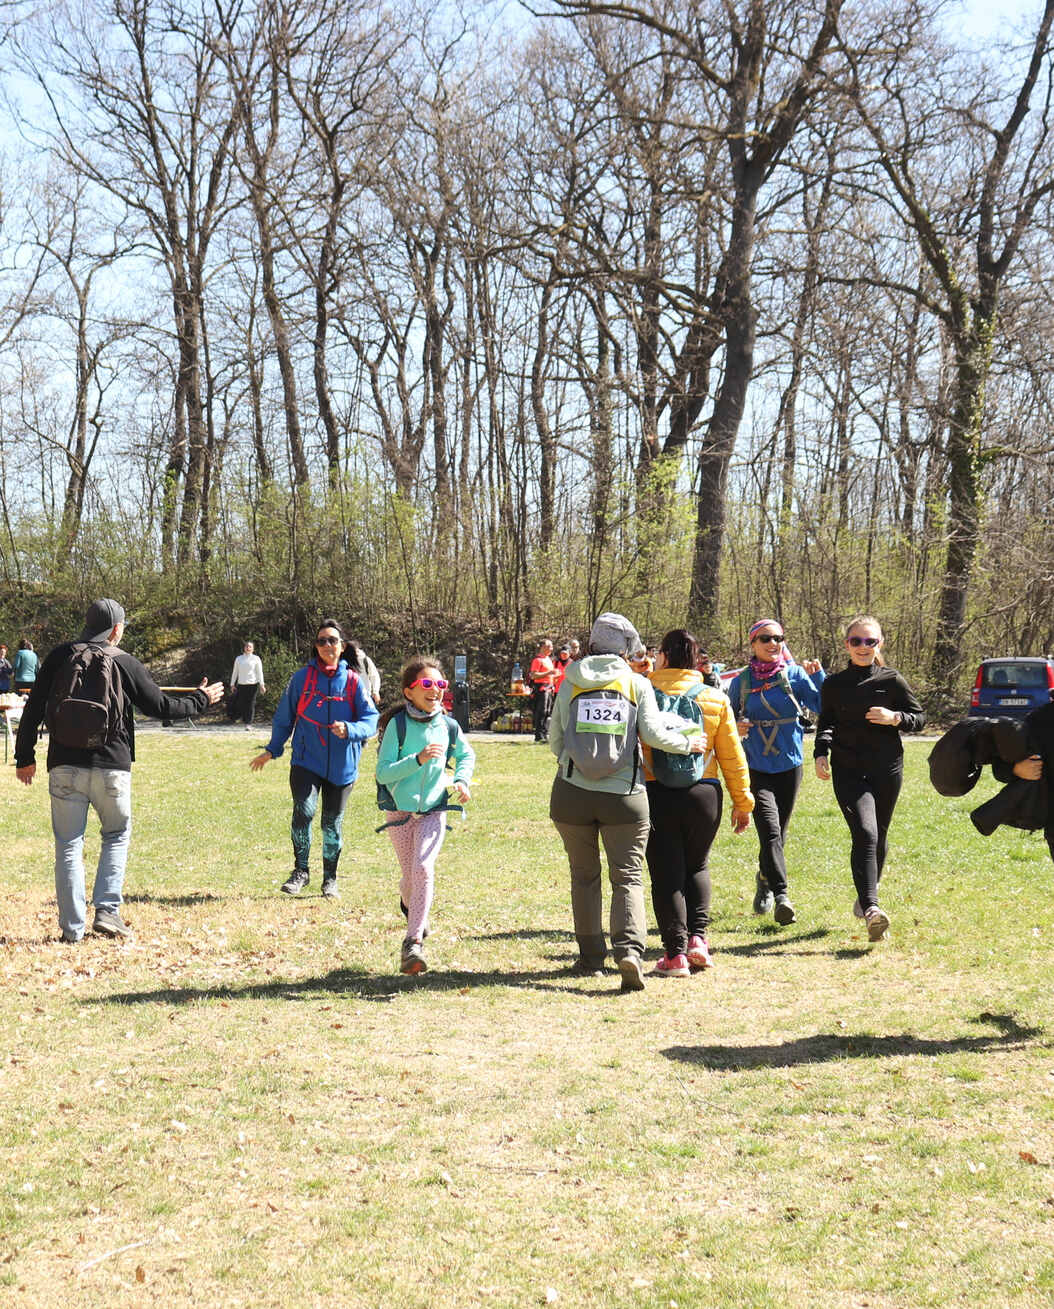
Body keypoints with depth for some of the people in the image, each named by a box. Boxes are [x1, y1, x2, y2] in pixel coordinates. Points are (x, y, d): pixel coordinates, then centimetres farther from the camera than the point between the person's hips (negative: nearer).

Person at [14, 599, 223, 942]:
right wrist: (200, 700, 22)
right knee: (117, 836, 17)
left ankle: (72, 927, 5)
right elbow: (162, 706, 5)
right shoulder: (125, 663, -1)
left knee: (68, 844, 6)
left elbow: (34, 708, 3)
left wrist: (25, 756, 11)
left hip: (64, 766, 1)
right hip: (111, 767, -1)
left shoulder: (60, 656, 4)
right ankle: (107, 910, 4)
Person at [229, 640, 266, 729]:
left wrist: (261, 685, -6)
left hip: (252, 684, -3)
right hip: (241, 685, 3)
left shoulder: (256, 658, 5)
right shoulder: (239, 658, 12)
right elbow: (235, 672, 16)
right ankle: (245, 720, 18)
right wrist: (232, 684, 13)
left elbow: (259, 672, 2)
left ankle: (249, 724, -1)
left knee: (250, 705, -5)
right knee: (241, 704, -2)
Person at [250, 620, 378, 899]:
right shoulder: (302, 677, 1)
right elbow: (284, 717, 10)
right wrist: (272, 750, 10)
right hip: (306, 761, -1)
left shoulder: (354, 681, 0)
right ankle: (300, 871, -4)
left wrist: (349, 730, -22)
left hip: (341, 766, 1)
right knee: (303, 810, -19)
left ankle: (330, 878, 23)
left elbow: (372, 720, -4)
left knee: (333, 822, 8)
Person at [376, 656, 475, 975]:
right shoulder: (397, 724, -11)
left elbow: (466, 755, 19)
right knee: (410, 874, 12)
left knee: (423, 868, -19)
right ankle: (409, 904, 50)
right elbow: (383, 773, -14)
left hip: (434, 810, 0)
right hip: (400, 811, 0)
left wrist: (462, 780, 1)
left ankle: (413, 942, -21)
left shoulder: (449, 726, -2)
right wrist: (418, 759, -25)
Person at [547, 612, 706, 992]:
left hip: (572, 793, 1)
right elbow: (653, 733, -6)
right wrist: (688, 743, 11)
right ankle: (629, 948, -20)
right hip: (624, 794, -1)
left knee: (584, 875, 15)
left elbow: (554, 739, 6)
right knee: (628, 875, 1)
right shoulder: (638, 684, 1)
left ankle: (591, 957, 19)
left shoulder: (570, 683, 4)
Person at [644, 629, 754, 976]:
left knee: (666, 873, 5)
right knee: (697, 866, 22)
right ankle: (697, 936, 8)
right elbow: (732, 756, 5)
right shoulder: (716, 699, 4)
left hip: (655, 795, -2)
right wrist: (742, 801, 12)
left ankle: (675, 952, 2)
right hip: (703, 793, 2)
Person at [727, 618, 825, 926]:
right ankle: (781, 896, -24)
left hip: (789, 765, 2)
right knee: (770, 830, -17)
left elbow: (823, 707, -8)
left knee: (778, 833, 13)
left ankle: (765, 881, 39)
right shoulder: (742, 681, 2)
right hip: (755, 766, -2)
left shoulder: (795, 675, 1)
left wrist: (818, 676, -19)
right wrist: (735, 728, -9)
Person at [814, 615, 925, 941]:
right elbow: (826, 722, 18)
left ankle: (866, 897, 36)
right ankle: (871, 908, -29)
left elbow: (919, 717, 7)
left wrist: (895, 718, -12)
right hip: (848, 770, -1)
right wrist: (821, 753, 2)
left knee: (878, 837, 12)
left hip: (886, 768, 1)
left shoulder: (892, 680, 2)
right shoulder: (833, 685, 6)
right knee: (865, 834, -18)